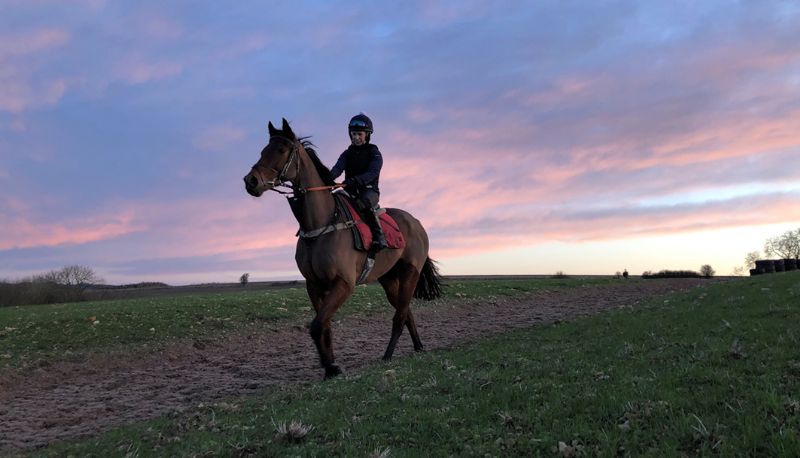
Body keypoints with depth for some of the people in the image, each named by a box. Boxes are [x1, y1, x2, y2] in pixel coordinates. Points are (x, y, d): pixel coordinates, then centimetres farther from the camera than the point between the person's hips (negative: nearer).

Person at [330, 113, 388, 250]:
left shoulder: (374, 153, 2)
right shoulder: (347, 154, 14)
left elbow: (372, 173, -16)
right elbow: (337, 168, -4)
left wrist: (356, 180, -35)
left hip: (369, 190, -5)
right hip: (350, 192, 5)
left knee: (364, 202, -37)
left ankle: (379, 239, -36)